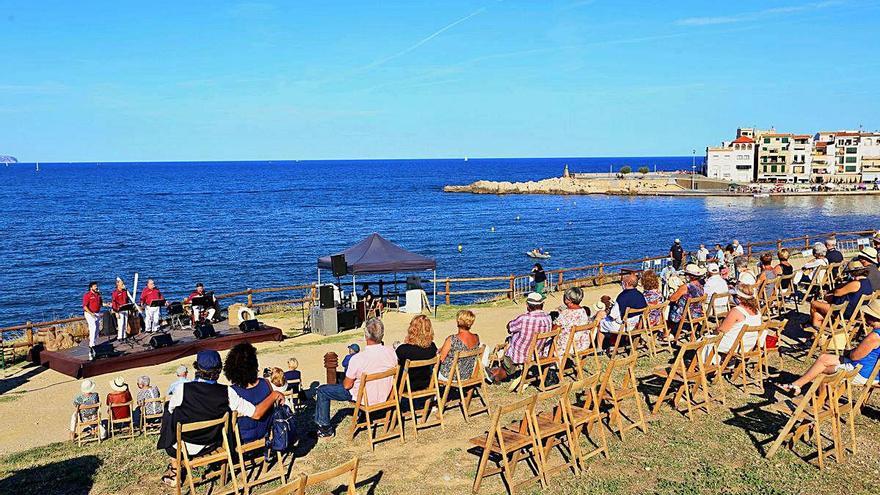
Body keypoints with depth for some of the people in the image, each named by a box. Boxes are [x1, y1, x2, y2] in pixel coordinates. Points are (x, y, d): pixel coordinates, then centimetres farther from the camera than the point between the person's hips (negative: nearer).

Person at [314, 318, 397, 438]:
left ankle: (325, 428, 20)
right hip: (385, 395, 5)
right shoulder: (391, 352, -16)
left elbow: (347, 385, -17)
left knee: (322, 391, 11)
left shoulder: (358, 358, -30)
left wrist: (344, 381, 7)